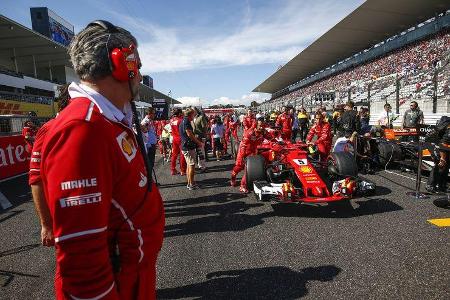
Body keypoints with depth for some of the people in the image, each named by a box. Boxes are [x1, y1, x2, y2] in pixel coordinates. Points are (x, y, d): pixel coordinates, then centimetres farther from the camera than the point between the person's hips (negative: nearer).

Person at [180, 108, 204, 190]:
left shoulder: (184, 122, 17)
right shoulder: (186, 122, -15)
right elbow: (190, 135, -19)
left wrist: (198, 141, 17)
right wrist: (199, 143, -9)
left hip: (186, 147, 11)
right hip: (188, 147, -11)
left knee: (189, 165, 15)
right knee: (192, 165, -5)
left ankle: (189, 183, 23)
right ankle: (191, 184, 0)